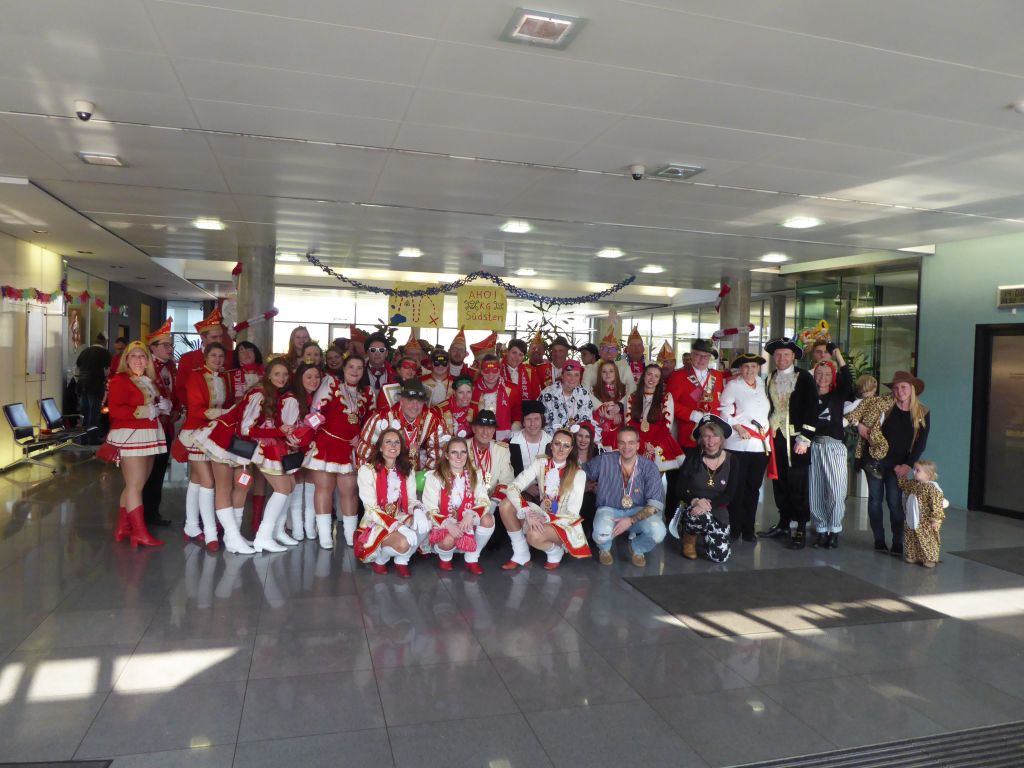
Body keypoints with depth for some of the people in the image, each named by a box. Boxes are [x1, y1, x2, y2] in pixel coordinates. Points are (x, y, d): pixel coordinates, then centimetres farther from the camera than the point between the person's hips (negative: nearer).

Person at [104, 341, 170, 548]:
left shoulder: (149, 381, 17)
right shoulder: (120, 380, -7)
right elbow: (115, 409, -17)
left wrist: (163, 406, 7)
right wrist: (142, 411, -23)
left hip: (149, 437, 8)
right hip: (130, 436, -8)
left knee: (134, 485, 12)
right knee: (135, 485, -6)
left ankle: (123, 528, 21)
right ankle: (140, 532, -2)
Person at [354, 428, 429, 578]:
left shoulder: (407, 471, 6)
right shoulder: (367, 470, -12)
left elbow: (411, 500, 0)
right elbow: (371, 509, -18)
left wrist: (418, 510, -27)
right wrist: (398, 527, -31)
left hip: (400, 520, 5)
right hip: (375, 525, -5)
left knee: (425, 523, -26)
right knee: (403, 543, -34)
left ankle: (402, 560, -2)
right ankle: (379, 559, 2)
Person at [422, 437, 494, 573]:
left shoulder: (475, 475, 2)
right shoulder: (434, 477, -9)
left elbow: (484, 502, -9)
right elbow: (430, 511, -13)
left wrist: (471, 514, -30)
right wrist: (448, 524, -31)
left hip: (468, 525, 3)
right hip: (443, 526, -3)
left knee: (488, 519, -25)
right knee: (449, 539, -36)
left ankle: (472, 558, -4)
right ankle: (445, 556, 3)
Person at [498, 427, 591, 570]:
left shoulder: (578, 474, -15)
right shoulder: (540, 464, -6)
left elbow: (572, 514, -16)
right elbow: (513, 488, -16)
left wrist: (546, 518, -30)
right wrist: (527, 513, -32)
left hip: (564, 525, -4)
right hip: (542, 517, 4)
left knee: (534, 536, -35)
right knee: (506, 505, -20)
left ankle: (555, 552, 0)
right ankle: (521, 554, -4)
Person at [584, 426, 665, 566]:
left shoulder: (649, 467, -11)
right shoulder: (604, 460, -9)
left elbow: (656, 503, -16)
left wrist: (631, 520, -26)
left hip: (639, 511, 1)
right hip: (610, 509, 0)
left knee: (658, 532, -30)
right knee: (601, 534, -35)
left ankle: (637, 548, 8)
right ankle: (604, 549, 7)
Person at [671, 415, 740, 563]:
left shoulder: (731, 460, -2)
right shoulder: (693, 459, -5)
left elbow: (730, 495, -7)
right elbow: (680, 490, -5)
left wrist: (709, 504, -23)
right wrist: (695, 501, -26)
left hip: (718, 511, 2)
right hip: (693, 509, -2)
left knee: (720, 556, -14)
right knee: (702, 517, -39)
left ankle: (704, 535, 20)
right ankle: (689, 539, -4)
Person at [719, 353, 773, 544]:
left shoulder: (762, 384, 14)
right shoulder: (733, 385, -1)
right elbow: (724, 411, -7)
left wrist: (769, 428, 14)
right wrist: (738, 427, -16)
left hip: (761, 444, 5)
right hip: (739, 444, -5)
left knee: (754, 488, 9)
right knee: (737, 487, -2)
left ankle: (748, 530, 18)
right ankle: (734, 529, 8)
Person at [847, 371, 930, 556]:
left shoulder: (922, 414, 2)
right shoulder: (883, 403, -2)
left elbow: (921, 443, 0)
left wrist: (908, 464, -7)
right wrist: (858, 424, -11)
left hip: (898, 463, 0)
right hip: (876, 458, 0)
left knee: (895, 502, -3)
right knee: (875, 499, 3)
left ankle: (898, 544, 6)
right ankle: (879, 540, 13)